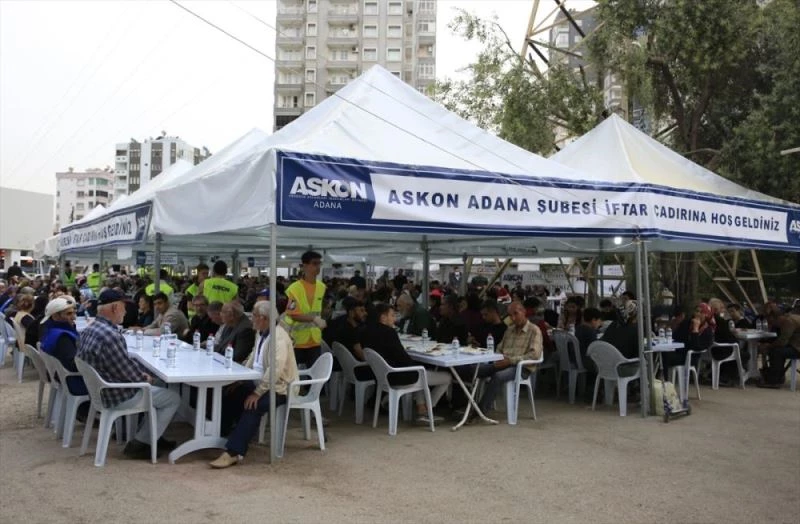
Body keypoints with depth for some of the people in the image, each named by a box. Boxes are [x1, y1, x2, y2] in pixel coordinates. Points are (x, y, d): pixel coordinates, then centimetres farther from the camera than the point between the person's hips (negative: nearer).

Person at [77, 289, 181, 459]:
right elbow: (126, 370, -24)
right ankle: (140, 443, 5)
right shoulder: (110, 335, -29)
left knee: (157, 388, 26)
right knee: (173, 398, 1)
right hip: (117, 396, -10)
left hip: (101, 390, 10)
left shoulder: (90, 329, 4)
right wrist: (144, 378, -5)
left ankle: (152, 437, 25)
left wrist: (140, 375, 7)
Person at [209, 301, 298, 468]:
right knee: (231, 397, 2)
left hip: (279, 387, -10)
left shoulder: (278, 336, -20)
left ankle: (233, 452, -26)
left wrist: (257, 393, -28)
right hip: (259, 382, 10)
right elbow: (253, 359, 19)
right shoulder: (261, 334, 10)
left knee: (252, 407, -29)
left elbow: (276, 369, -30)